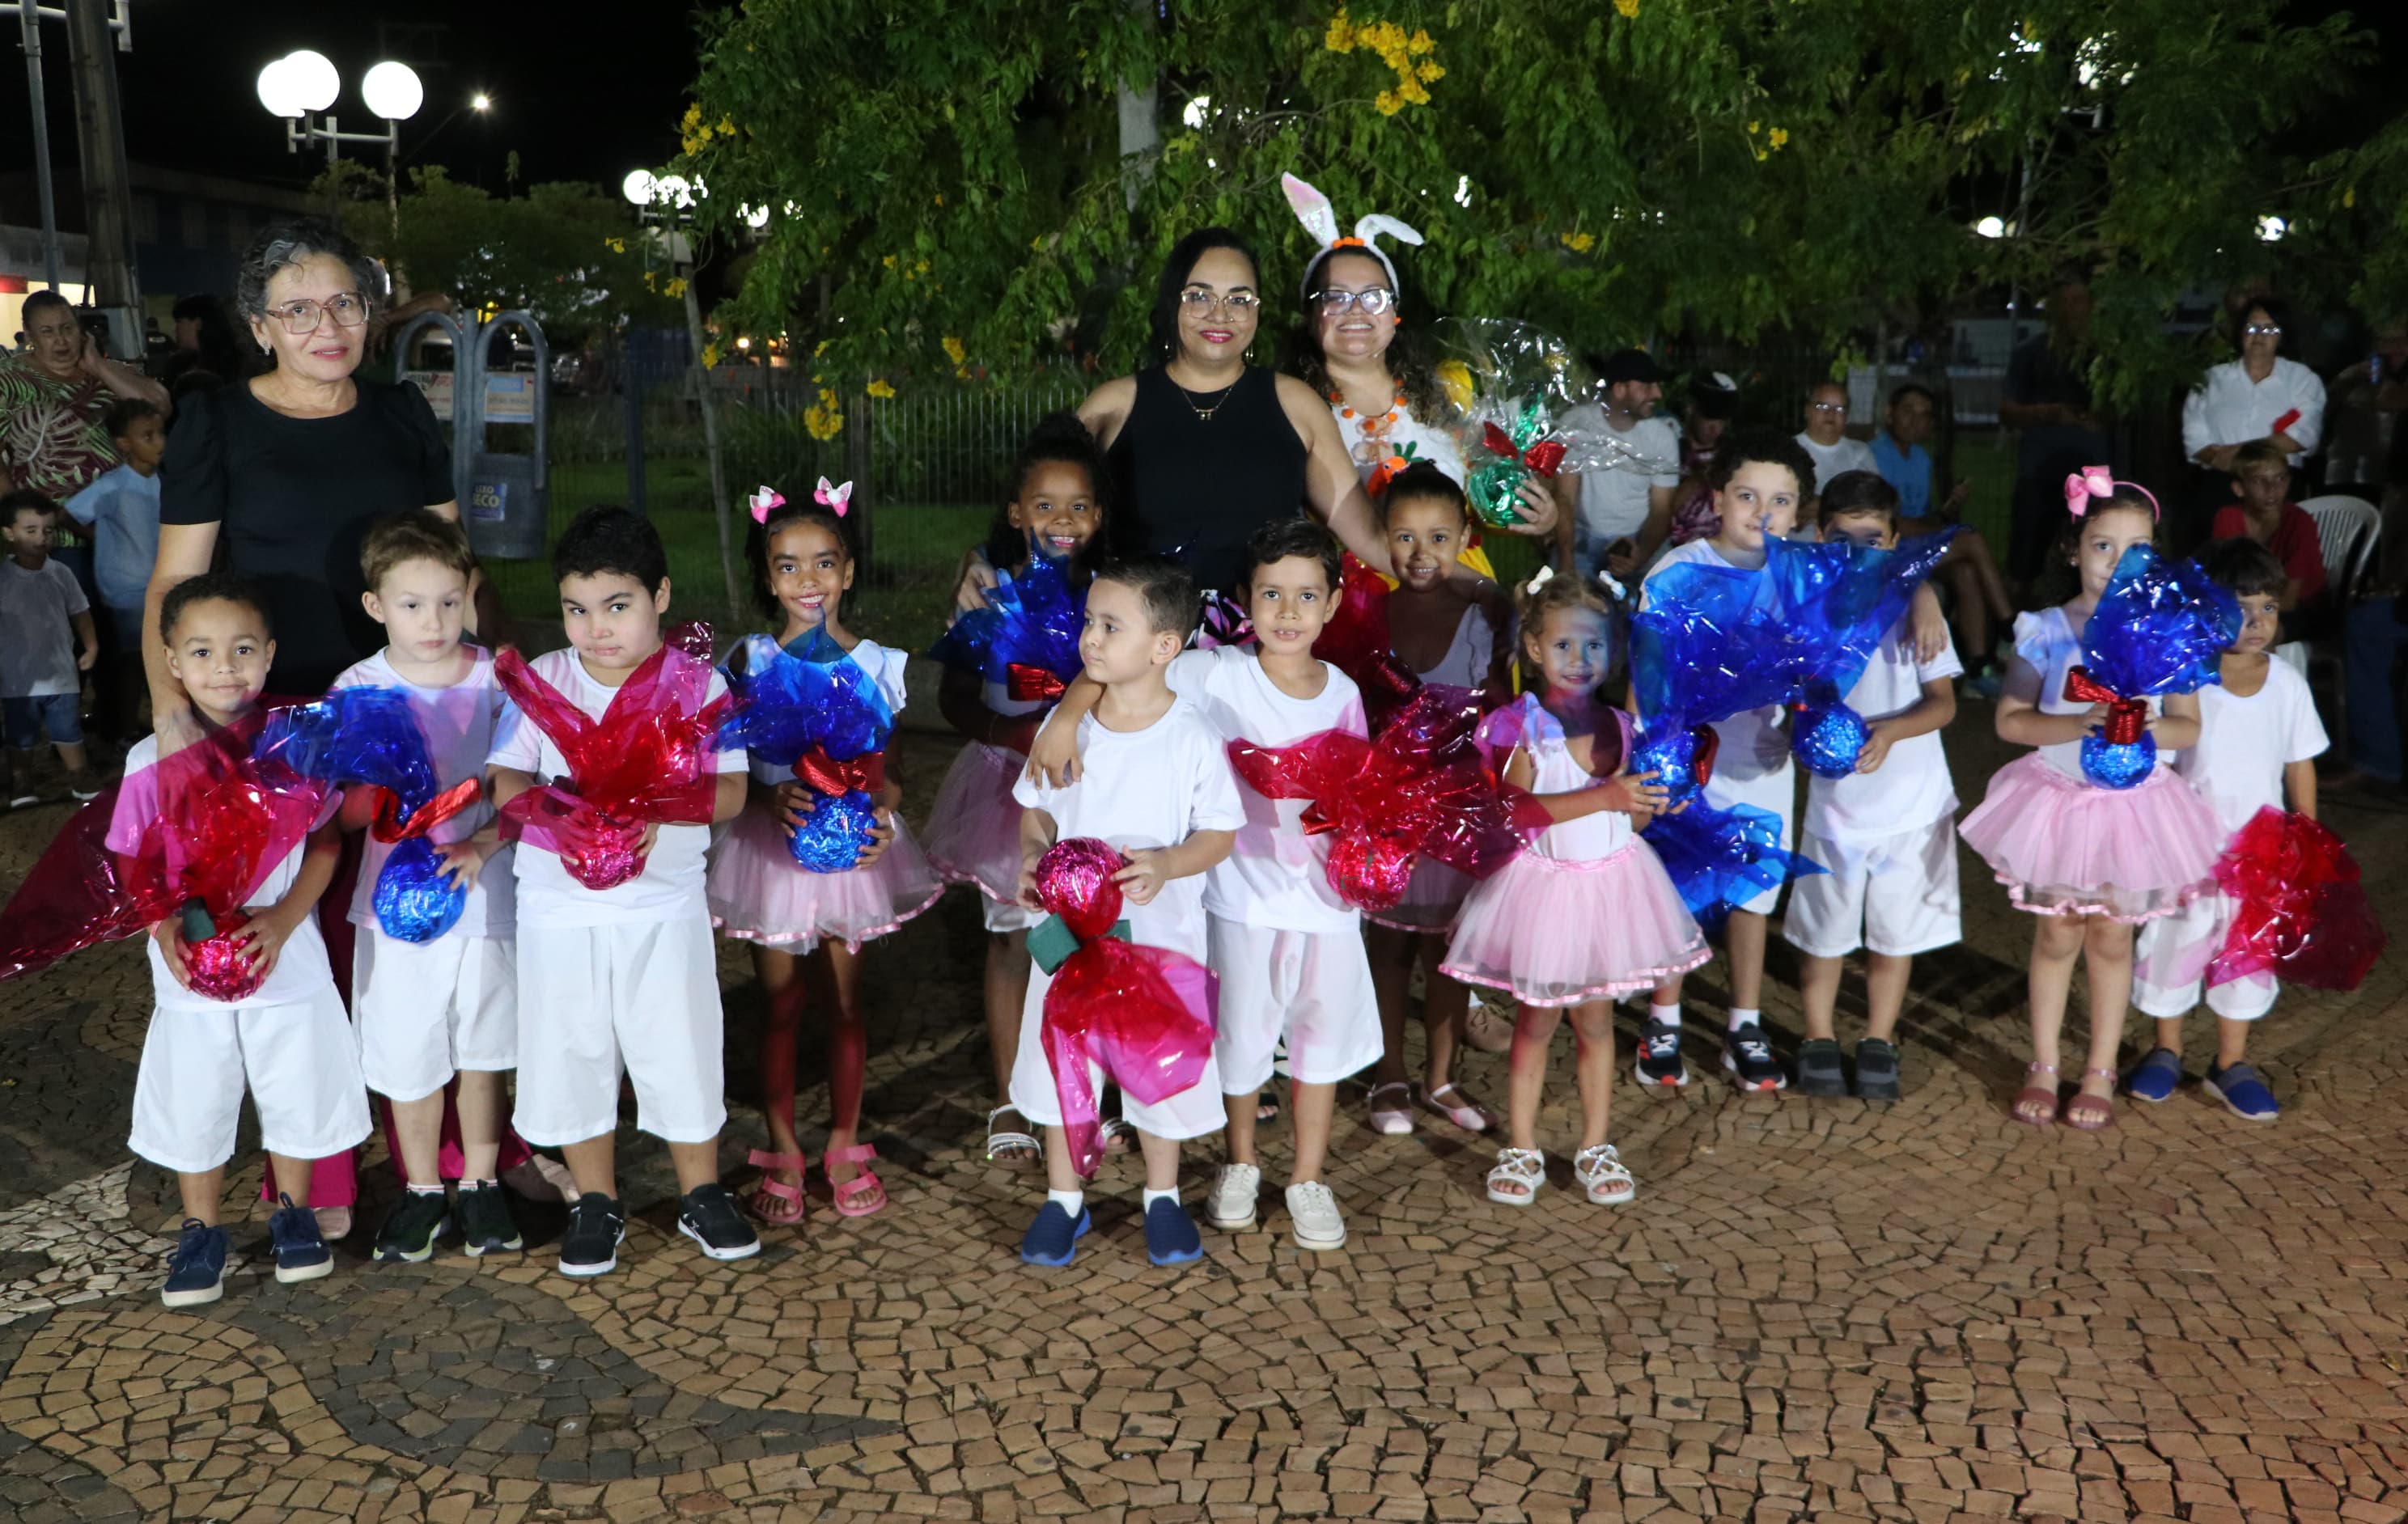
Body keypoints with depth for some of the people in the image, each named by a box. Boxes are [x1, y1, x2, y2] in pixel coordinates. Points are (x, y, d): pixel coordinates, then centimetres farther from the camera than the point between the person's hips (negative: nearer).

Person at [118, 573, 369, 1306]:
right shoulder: (153, 761, -8)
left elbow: (324, 845, -5)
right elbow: (133, 865, -2)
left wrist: (281, 921, -18)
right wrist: (166, 929, -19)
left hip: (287, 963, 0)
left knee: (296, 1094, 14)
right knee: (193, 1105, 13)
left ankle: (293, 1215, 36)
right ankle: (200, 1232, 34)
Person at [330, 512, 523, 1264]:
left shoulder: (495, 678, -4)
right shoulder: (358, 689, -5)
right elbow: (343, 811, -5)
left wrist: (482, 844, -18)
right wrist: (386, 786, -25)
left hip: (486, 897, 0)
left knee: (483, 1052, 12)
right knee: (408, 1058, 9)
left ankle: (481, 1183, 30)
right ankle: (422, 1189, 29)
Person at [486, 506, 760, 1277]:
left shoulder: (699, 683, -5)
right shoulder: (541, 681, -2)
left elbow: (730, 792, -10)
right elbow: (505, 782, -6)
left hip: (665, 905, -1)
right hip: (561, 908, 1)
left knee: (682, 1050, 7)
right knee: (574, 1054, 11)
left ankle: (701, 1194, 29)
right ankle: (596, 1203, 30)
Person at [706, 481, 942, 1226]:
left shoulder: (876, 664, -2)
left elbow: (889, 766, 2)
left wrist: (881, 812, -19)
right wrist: (773, 797, -24)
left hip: (853, 846, 1)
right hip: (772, 847, 0)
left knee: (846, 997, 9)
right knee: (780, 1002, 7)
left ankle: (844, 1145, 24)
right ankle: (782, 1151, 20)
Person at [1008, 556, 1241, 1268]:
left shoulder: (1193, 735, -14)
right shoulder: (1065, 723, -5)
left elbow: (1220, 834, -10)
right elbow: (1037, 809, 6)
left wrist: (1166, 865, -28)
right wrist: (1033, 853, -14)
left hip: (1160, 932, -3)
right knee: (1059, 1061, 13)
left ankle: (1162, 1196, 36)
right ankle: (1064, 1198, 33)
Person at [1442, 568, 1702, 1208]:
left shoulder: (1618, 727, 3)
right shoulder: (1519, 727, -11)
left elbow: (1630, 818, 9)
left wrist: (1654, 802, -13)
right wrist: (1604, 797, -30)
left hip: (1609, 881, 3)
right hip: (1543, 884, -3)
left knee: (1595, 1021, 11)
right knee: (1536, 1022, 8)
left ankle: (1595, 1148, 24)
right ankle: (1521, 1148, 22)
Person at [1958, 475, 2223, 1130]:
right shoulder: (2048, 631, -7)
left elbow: (2189, 727, 0)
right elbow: (2009, 720, -7)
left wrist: (2142, 726, -20)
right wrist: (2081, 723, -21)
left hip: (2131, 801, 1)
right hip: (2058, 797, -1)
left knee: (2111, 935, 10)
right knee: (2056, 934, 7)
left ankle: (2101, 1072, 24)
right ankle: (2043, 1067, 22)